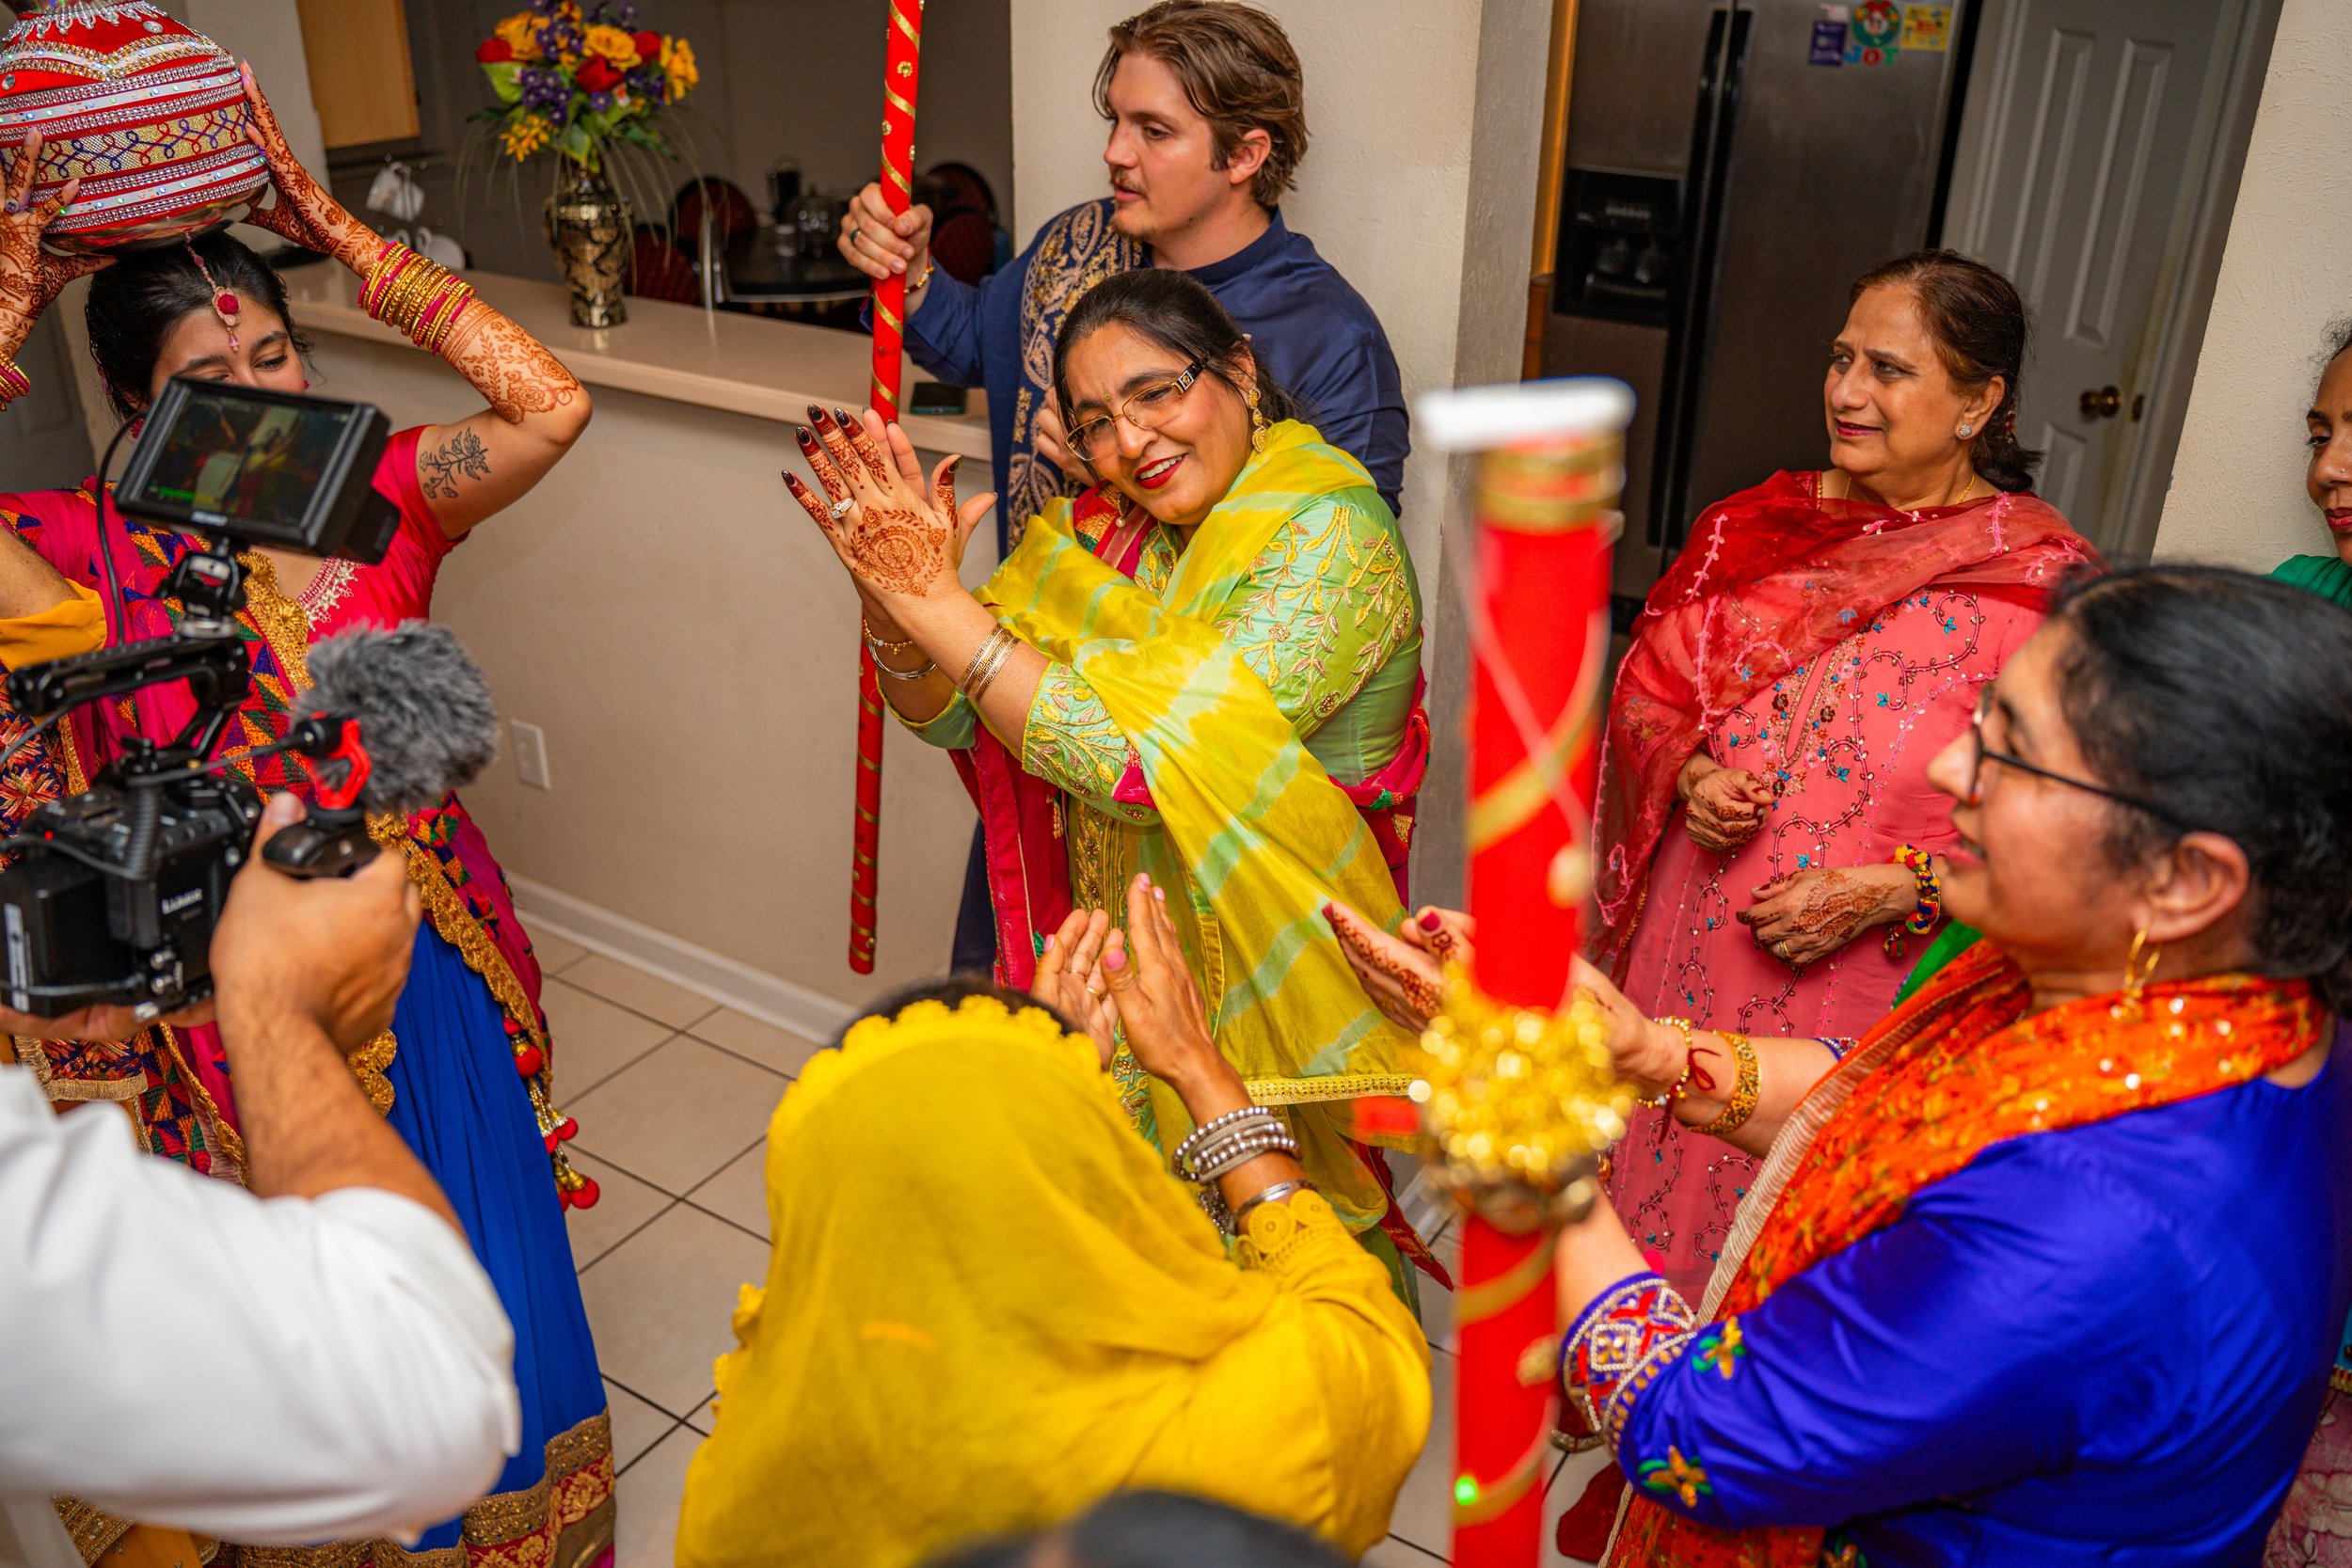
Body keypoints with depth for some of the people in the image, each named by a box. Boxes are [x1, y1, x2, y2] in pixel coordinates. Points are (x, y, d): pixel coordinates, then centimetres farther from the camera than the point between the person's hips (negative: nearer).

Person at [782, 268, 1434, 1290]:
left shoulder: (1330, 540, -23)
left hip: (1258, 971, -5)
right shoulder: (1104, 527, -2)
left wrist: (937, 601, -28)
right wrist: (894, 596, -22)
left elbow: (1141, 757, -31)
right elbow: (947, 714, -2)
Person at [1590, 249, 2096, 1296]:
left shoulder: (2043, 581, -11)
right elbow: (1648, 680, 12)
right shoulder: (1759, 523, 4)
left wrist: (1883, 892, -20)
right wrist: (1689, 774, -8)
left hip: (1864, 981, -4)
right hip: (1689, 952, 4)